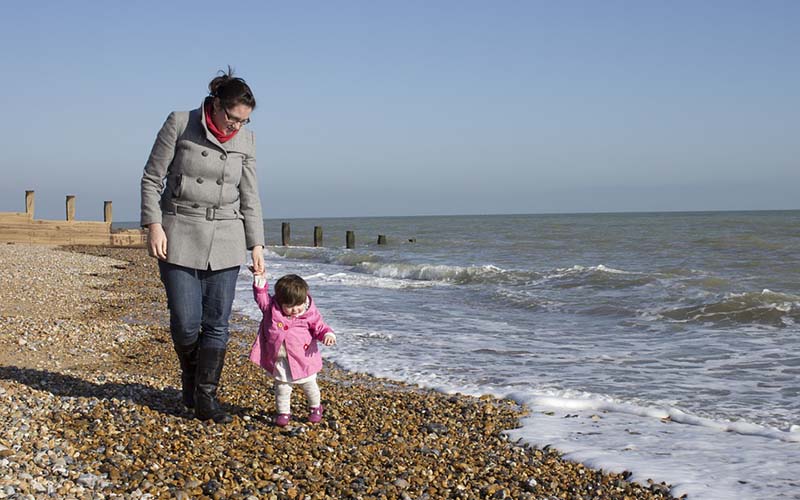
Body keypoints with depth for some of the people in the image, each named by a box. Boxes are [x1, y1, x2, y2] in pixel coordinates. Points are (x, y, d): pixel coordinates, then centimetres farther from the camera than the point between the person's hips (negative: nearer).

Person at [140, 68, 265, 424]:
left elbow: (249, 197, 7)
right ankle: (190, 377, 26)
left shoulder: (245, 140, 4)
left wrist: (256, 245, 3)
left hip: (224, 240, 3)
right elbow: (152, 178, -2)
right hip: (179, 237, -3)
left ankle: (205, 397, 9)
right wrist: (153, 225, -11)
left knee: (217, 324, 0)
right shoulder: (179, 124, -6)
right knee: (186, 322, -2)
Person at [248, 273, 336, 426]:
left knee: (309, 385, 16)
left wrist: (328, 334, -23)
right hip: (280, 360, 0)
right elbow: (262, 298, 1)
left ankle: (315, 407, 39)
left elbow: (320, 327, -4)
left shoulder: (310, 314, -11)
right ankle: (283, 412, 20)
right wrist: (260, 283, -11)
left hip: (304, 359, 0)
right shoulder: (272, 308, -9)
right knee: (282, 387, 5)